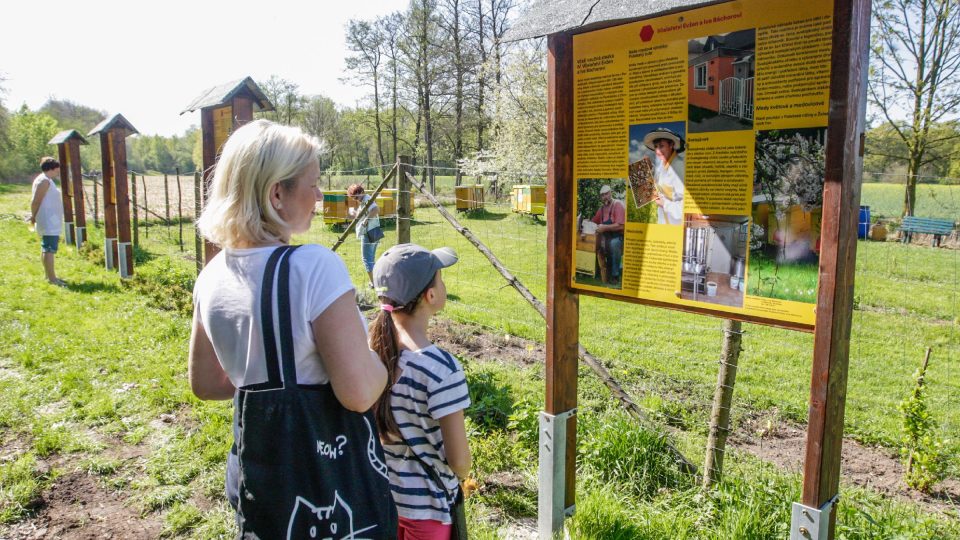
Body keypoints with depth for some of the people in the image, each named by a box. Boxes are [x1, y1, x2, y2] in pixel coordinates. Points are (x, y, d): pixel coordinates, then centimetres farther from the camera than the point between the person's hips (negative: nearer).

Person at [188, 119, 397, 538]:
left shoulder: (212, 275, -1)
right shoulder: (314, 267, -24)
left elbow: (206, 384, 10)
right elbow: (359, 393, -25)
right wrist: (383, 356, -7)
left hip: (255, 465, 7)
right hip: (328, 468, -6)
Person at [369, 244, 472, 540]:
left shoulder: (366, 345, -11)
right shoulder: (441, 368, -28)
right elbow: (459, 460, -21)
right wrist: (462, 475, 1)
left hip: (377, 492, 5)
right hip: (425, 502, -5)